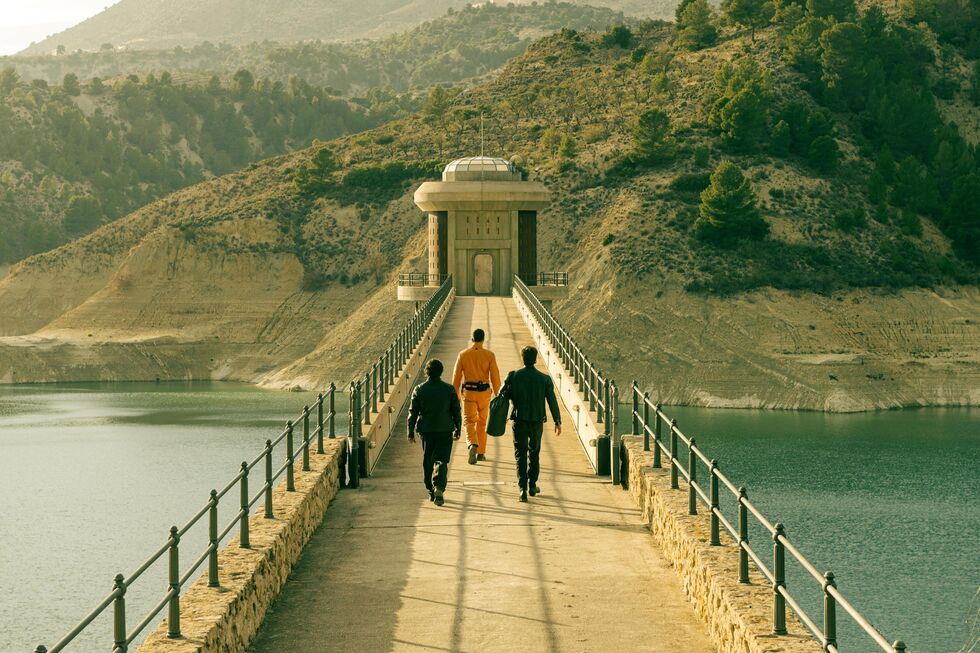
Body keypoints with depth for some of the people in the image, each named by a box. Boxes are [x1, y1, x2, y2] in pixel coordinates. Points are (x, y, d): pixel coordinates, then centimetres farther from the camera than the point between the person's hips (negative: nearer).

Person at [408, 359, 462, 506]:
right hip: (445, 430, -1)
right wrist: (457, 430, 12)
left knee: (428, 462, 14)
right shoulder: (449, 389, -4)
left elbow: (413, 413, 0)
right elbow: (456, 411, 1)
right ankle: (439, 487, -22)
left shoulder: (419, 390, -3)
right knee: (441, 461, 1)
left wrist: (411, 433, 7)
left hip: (426, 431, 1)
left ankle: (431, 491, 20)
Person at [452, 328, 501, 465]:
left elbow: (457, 376, 2)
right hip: (484, 392, 1)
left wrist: (455, 396, 12)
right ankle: (481, 452, 23)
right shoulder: (489, 355, -5)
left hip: (468, 392, -1)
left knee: (469, 421, -1)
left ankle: (473, 445, -29)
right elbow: (495, 376, -7)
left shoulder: (463, 354, -2)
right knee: (482, 422, 17)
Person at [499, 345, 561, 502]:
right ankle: (532, 486, 25)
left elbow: (503, 396, -6)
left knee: (520, 454, 3)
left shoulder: (513, 376, -7)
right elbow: (552, 401, -1)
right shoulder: (545, 379, -5)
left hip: (519, 421, -1)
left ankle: (523, 489, -10)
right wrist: (557, 422, 8)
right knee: (534, 453, 19)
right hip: (537, 421, 1)